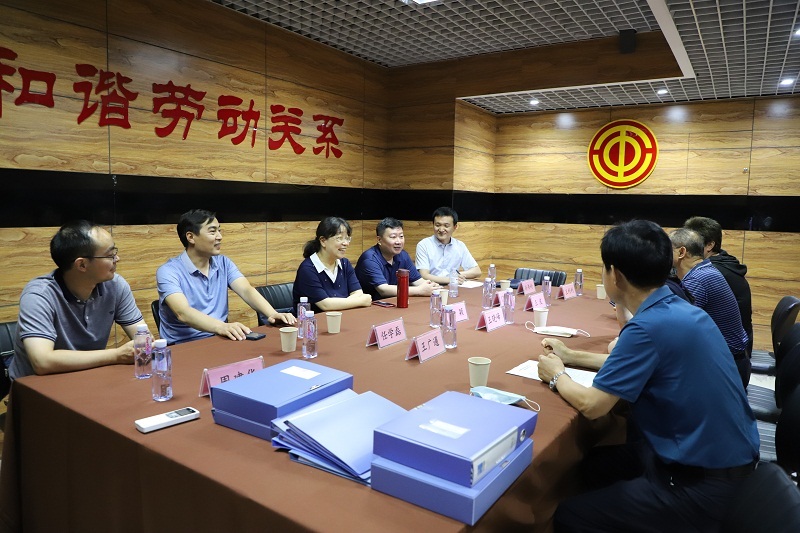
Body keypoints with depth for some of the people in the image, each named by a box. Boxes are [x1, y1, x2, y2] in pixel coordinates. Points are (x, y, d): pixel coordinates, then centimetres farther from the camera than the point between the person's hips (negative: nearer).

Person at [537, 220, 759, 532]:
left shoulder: (650, 326, -27)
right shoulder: (677, 308, 1)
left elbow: (591, 405, -22)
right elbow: (636, 362, 19)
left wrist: (557, 375, -2)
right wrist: (570, 357, 20)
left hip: (703, 483, -9)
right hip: (720, 453, 9)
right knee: (595, 464, 22)